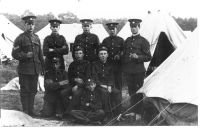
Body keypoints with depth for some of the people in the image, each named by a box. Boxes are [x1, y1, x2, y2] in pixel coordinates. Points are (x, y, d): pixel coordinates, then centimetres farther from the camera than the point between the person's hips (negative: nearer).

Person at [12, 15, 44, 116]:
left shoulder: (36, 38, 12)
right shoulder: (20, 38, -4)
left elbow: (40, 54, 18)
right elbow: (14, 54, -6)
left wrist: (42, 67, 16)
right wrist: (25, 55, -20)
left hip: (35, 69, 5)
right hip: (24, 69, -5)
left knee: (33, 91, 10)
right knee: (25, 91, 0)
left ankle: (31, 111, 20)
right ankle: (25, 111, 8)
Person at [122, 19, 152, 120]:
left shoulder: (143, 41, -4)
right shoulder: (127, 40, 13)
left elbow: (148, 57, -4)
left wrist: (137, 57, -20)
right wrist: (124, 67, 12)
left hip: (138, 71, -5)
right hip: (128, 70, 5)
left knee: (138, 92, -1)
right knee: (131, 91, 11)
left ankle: (138, 113, 7)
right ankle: (133, 111, 22)